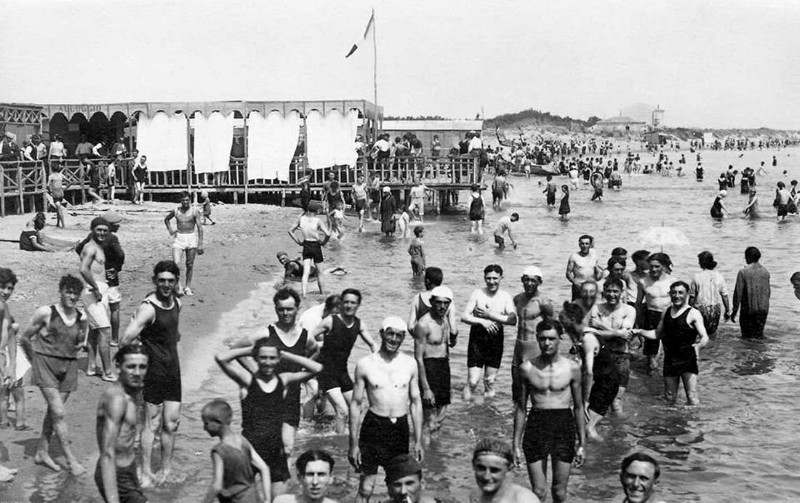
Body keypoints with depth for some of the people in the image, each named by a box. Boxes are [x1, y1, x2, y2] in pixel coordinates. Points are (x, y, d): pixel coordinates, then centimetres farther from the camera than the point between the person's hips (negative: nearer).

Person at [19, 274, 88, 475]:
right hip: (45, 363, -4)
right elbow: (25, 339, 3)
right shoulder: (45, 313, -6)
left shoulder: (82, 319, 5)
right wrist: (35, 362, 7)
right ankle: (71, 459, -8)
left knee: (53, 411, 11)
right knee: (59, 412, -11)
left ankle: (42, 452, 28)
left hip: (68, 366, 4)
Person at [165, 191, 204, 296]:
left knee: (190, 264, 5)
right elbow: (166, 219, 23)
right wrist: (170, 230, 6)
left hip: (191, 238, -1)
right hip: (179, 238, 1)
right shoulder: (175, 211, 2)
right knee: (175, 263, -15)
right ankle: (178, 285, 0)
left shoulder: (195, 212, -4)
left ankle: (188, 287, 16)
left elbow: (200, 228, -7)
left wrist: (200, 245, -13)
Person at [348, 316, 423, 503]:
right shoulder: (365, 364, -5)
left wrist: (418, 441, 4)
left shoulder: (410, 364, 2)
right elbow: (355, 404, -1)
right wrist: (353, 444, -4)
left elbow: (415, 402, 7)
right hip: (374, 426, -2)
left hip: (400, 428, 2)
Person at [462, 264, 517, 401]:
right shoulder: (477, 294, -3)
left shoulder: (505, 297, 0)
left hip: (496, 338, 2)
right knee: (473, 381, -6)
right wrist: (482, 321, -22)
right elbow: (465, 317, -8)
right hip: (477, 338, -2)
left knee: (490, 380, 11)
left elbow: (513, 320, -13)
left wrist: (490, 315, -17)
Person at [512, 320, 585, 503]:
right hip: (536, 426, 0)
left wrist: (582, 444, 7)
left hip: (564, 426, 0)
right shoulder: (527, 368, 0)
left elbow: (578, 407, 8)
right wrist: (516, 445, 5)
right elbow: (521, 408, 6)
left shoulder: (572, 368, 0)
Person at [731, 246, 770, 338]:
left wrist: (734, 311, -3)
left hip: (748, 309, -4)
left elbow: (738, 292, -10)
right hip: (763, 309, 4)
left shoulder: (743, 272, -10)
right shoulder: (765, 272, 5)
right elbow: (768, 292, 11)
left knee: (747, 335, 5)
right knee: (759, 333, 12)